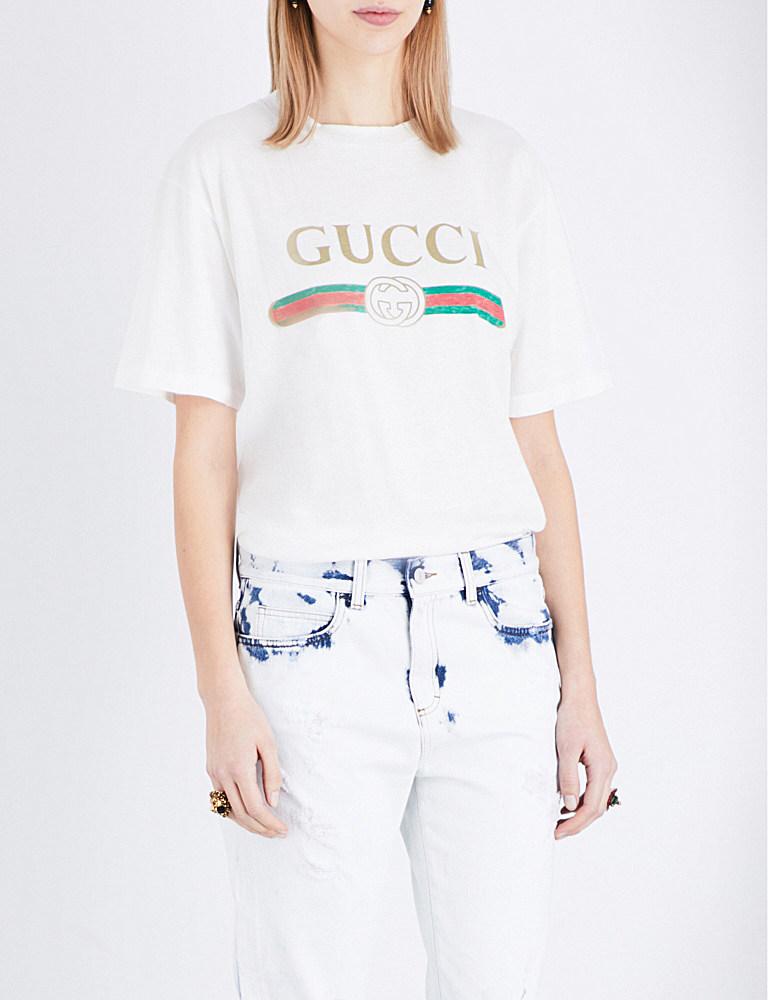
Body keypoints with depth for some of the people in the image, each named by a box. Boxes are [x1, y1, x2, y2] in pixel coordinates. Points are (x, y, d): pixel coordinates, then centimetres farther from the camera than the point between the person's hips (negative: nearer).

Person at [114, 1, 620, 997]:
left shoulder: (501, 166, 11)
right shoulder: (223, 166, 4)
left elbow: (538, 442, 10)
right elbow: (204, 446, 0)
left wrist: (580, 681, 6)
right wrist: (221, 689, -7)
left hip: (495, 633, 3)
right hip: (308, 637, -2)